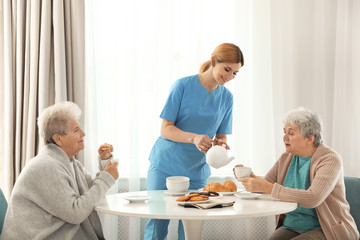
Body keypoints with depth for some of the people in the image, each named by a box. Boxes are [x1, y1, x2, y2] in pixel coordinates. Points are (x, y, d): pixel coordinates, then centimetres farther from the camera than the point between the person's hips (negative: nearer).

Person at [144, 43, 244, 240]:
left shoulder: (226, 97, 6)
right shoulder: (183, 85, -8)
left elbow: (221, 136, 9)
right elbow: (166, 129, -10)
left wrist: (220, 144, -15)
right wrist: (194, 138, -27)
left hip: (196, 172, 3)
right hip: (165, 166, -3)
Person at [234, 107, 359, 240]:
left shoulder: (330, 159, -14)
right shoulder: (286, 159, 9)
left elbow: (312, 199, -28)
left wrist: (268, 187, -28)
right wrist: (250, 177, -13)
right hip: (291, 227, 5)